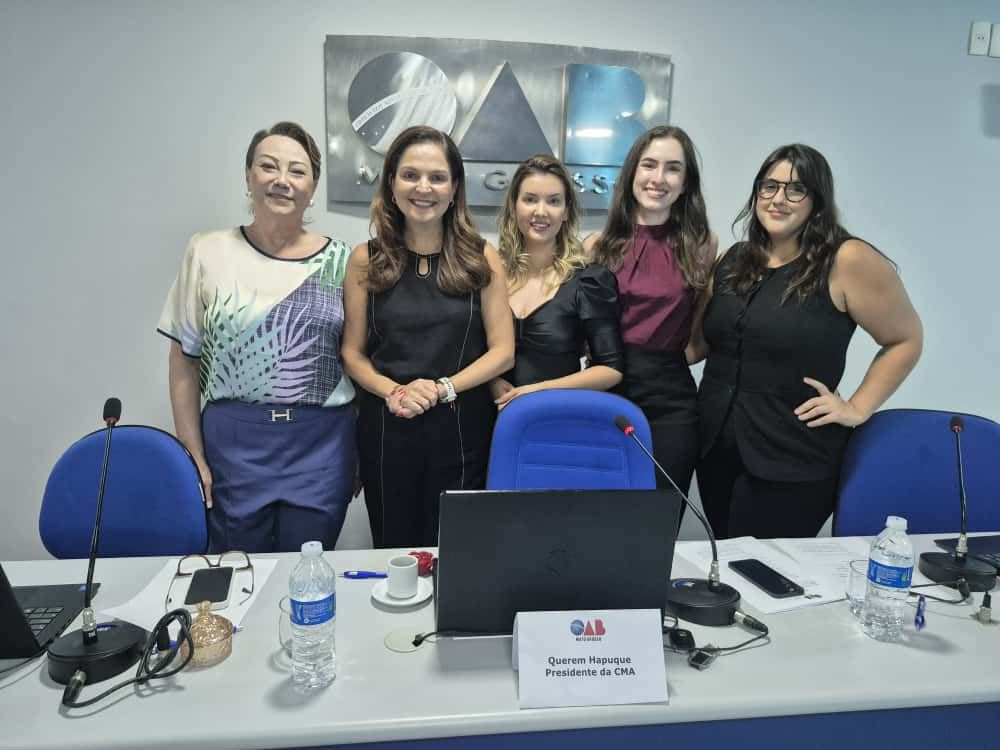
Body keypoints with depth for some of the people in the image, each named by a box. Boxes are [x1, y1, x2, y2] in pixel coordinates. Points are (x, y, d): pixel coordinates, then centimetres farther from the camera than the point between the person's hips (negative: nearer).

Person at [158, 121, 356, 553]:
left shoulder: (341, 261, 3)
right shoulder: (209, 252, 2)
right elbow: (184, 361, 3)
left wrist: (363, 453, 4)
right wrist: (194, 457, -1)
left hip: (322, 443, 1)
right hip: (232, 441, 0)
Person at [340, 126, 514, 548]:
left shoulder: (481, 258, 1)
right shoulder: (366, 260, 3)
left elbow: (502, 351, -2)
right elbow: (352, 354, 3)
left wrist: (442, 388, -14)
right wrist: (393, 391, -14)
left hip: (462, 428, 0)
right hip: (385, 428, 1)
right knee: (393, 550, 13)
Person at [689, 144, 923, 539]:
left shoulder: (847, 260, -10)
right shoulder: (732, 261, 7)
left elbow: (906, 339, -2)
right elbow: (700, 343, 16)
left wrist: (858, 408, -7)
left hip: (792, 460, -5)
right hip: (714, 445, 6)